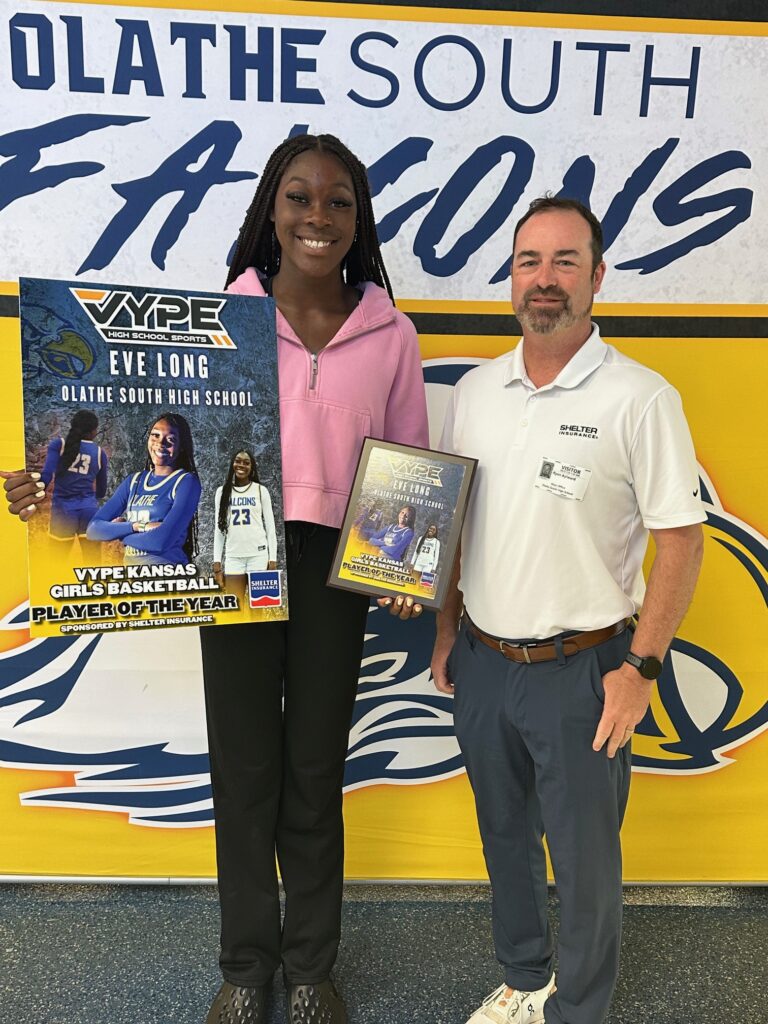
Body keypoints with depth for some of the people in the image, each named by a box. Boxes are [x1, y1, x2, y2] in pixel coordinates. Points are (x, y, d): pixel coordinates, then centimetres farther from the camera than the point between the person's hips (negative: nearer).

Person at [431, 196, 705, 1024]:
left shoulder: (639, 399, -12)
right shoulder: (472, 392, 3)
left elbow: (681, 540, -10)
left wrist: (640, 667, -12)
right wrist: (446, 632, 9)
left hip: (581, 671, -4)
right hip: (481, 664, 5)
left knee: (583, 857, 12)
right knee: (503, 837, 22)